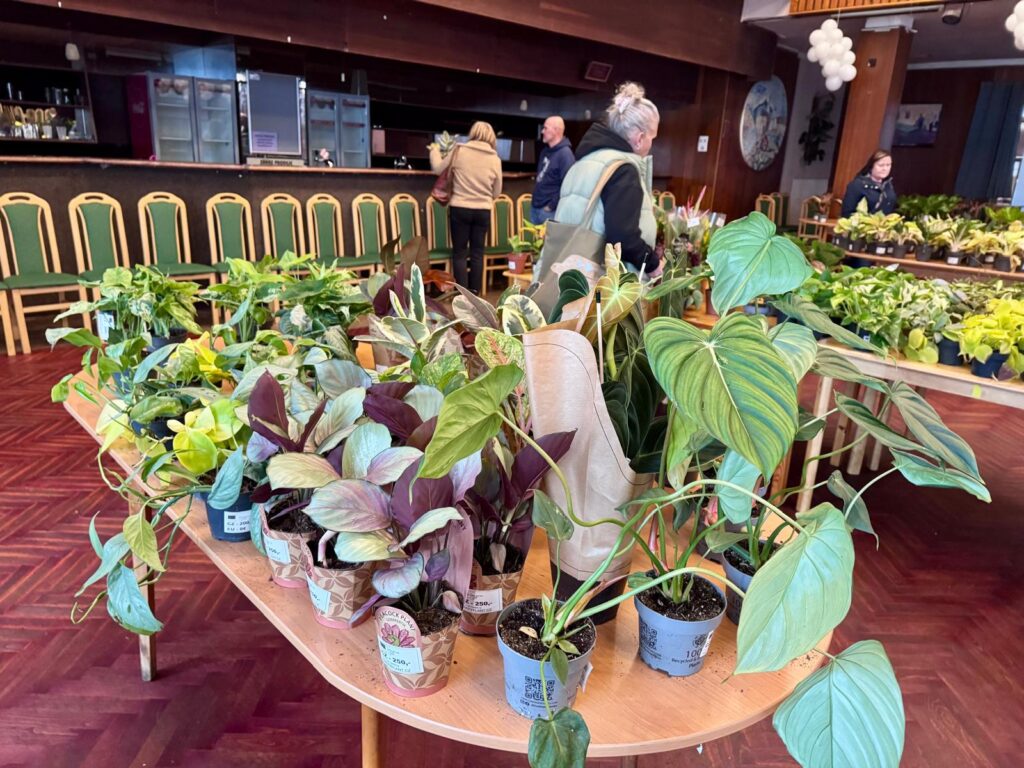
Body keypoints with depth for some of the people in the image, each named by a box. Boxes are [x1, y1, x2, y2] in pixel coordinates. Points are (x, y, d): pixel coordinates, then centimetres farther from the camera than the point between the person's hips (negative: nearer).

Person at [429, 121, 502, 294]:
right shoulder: (495, 159, 1)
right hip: (483, 211, 2)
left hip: (460, 209, -1)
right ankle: (474, 293, 13)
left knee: (460, 252, 7)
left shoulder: (459, 151, -5)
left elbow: (437, 168, 7)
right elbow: (497, 192, 9)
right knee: (477, 252, 11)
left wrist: (434, 150, 25)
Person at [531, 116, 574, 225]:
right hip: (535, 207, 9)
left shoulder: (565, 154, -14)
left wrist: (551, 206, -18)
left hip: (549, 210, -9)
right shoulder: (545, 151, 14)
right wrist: (534, 200, 14)